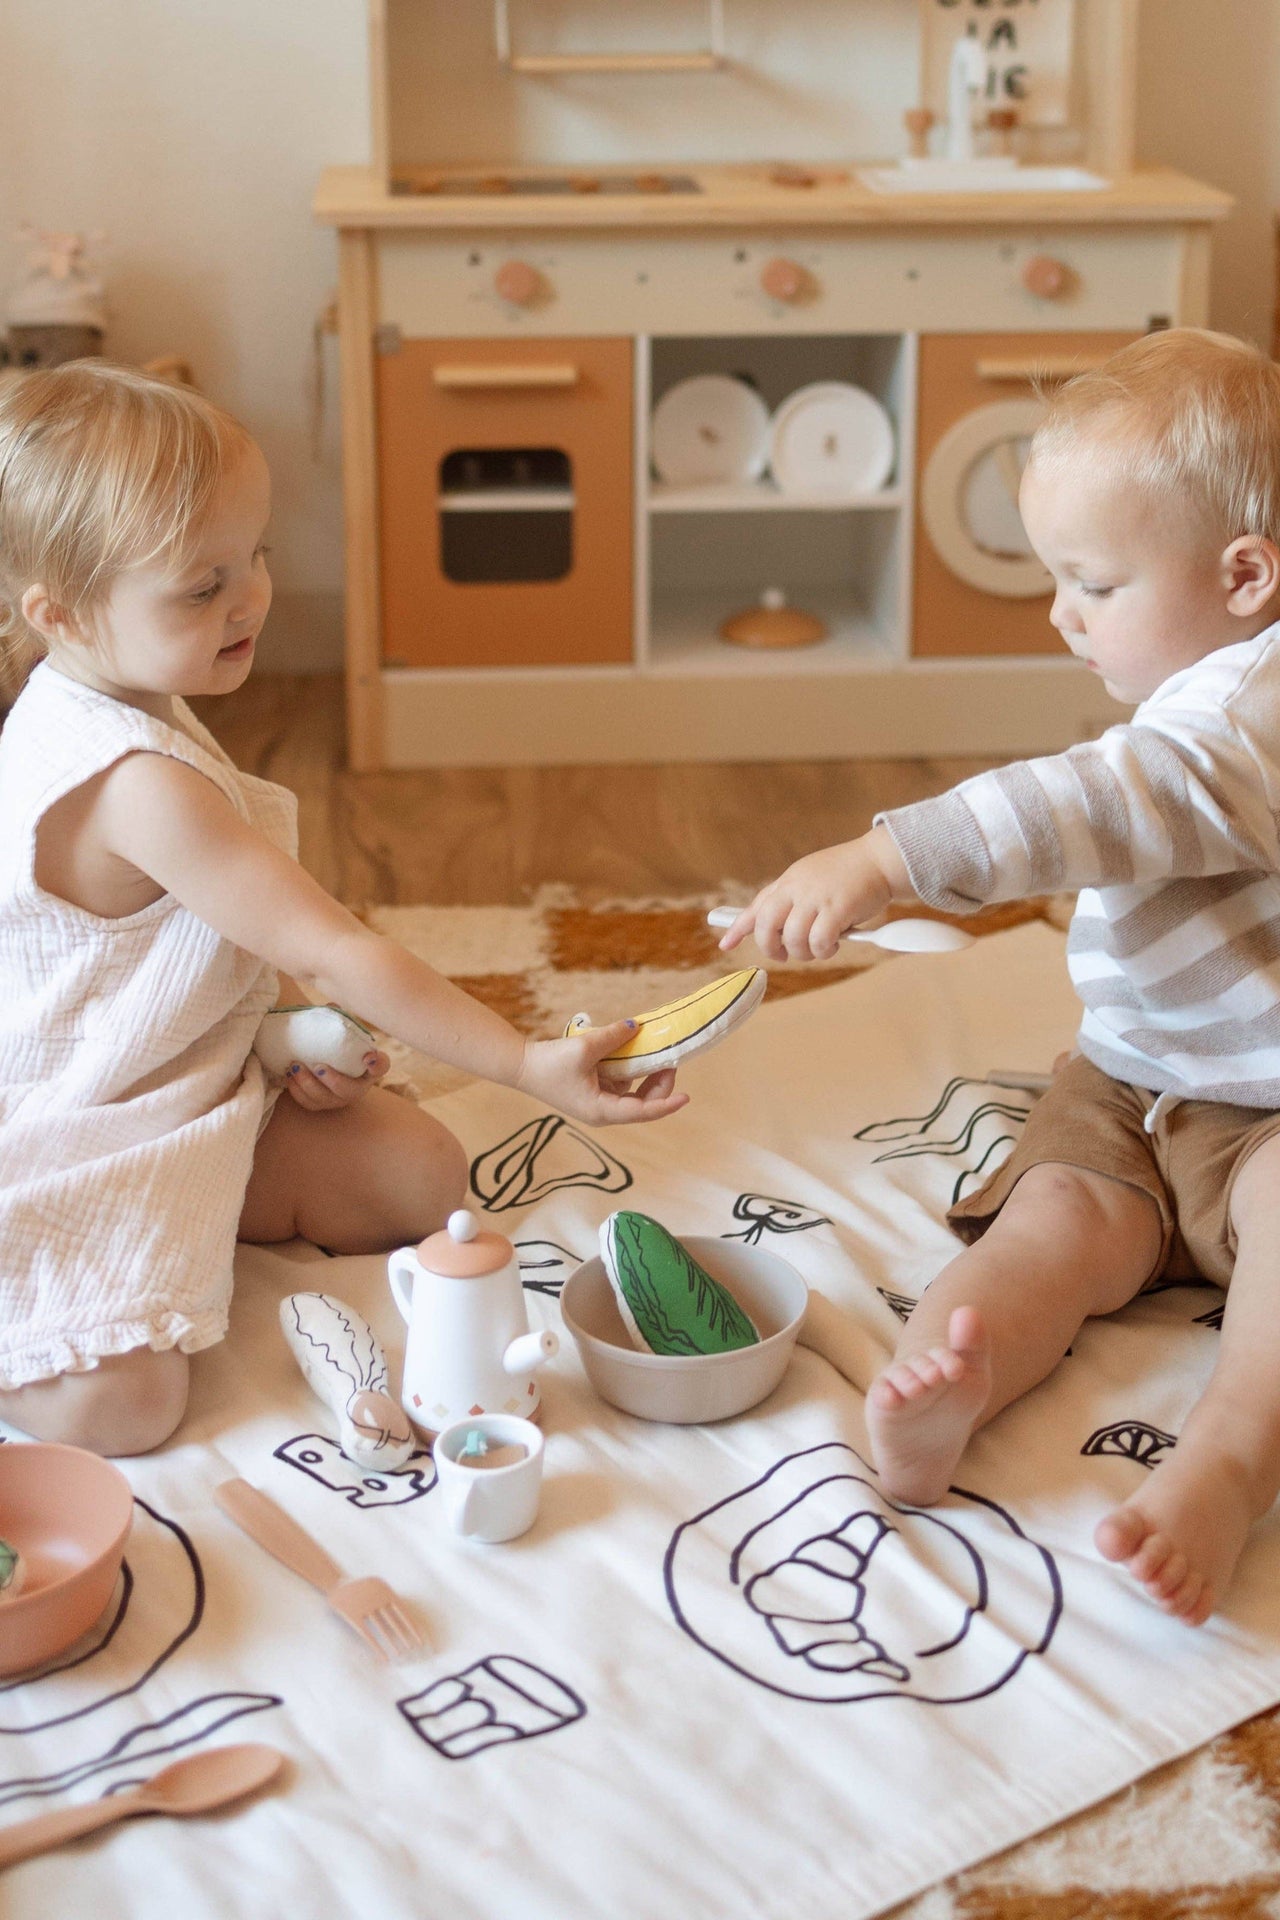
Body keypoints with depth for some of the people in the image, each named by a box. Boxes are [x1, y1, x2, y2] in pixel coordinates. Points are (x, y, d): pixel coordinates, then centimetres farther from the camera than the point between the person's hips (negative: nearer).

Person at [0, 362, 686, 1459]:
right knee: (115, 1404, -26)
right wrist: (527, 1064, -27)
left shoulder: (106, 711, 2)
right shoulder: (135, 783, -31)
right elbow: (333, 953, -30)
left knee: (424, 1176, 5)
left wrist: (288, 1023, -3)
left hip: (199, 1090, 10)